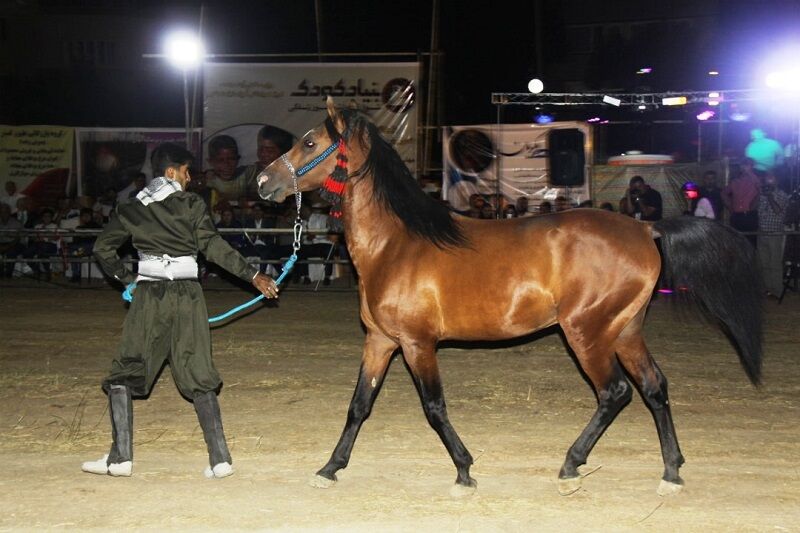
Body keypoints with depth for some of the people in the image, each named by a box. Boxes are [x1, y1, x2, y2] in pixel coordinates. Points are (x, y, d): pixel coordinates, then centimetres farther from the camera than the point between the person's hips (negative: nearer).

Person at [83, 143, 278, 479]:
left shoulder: (132, 208, 9)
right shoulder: (191, 204, 0)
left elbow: (103, 247, 9)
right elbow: (213, 246, -8)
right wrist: (253, 276, -7)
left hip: (149, 296, 1)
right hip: (187, 295, 0)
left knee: (125, 372, 9)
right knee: (198, 375, 5)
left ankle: (120, 457, 3)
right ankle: (220, 458, 0)